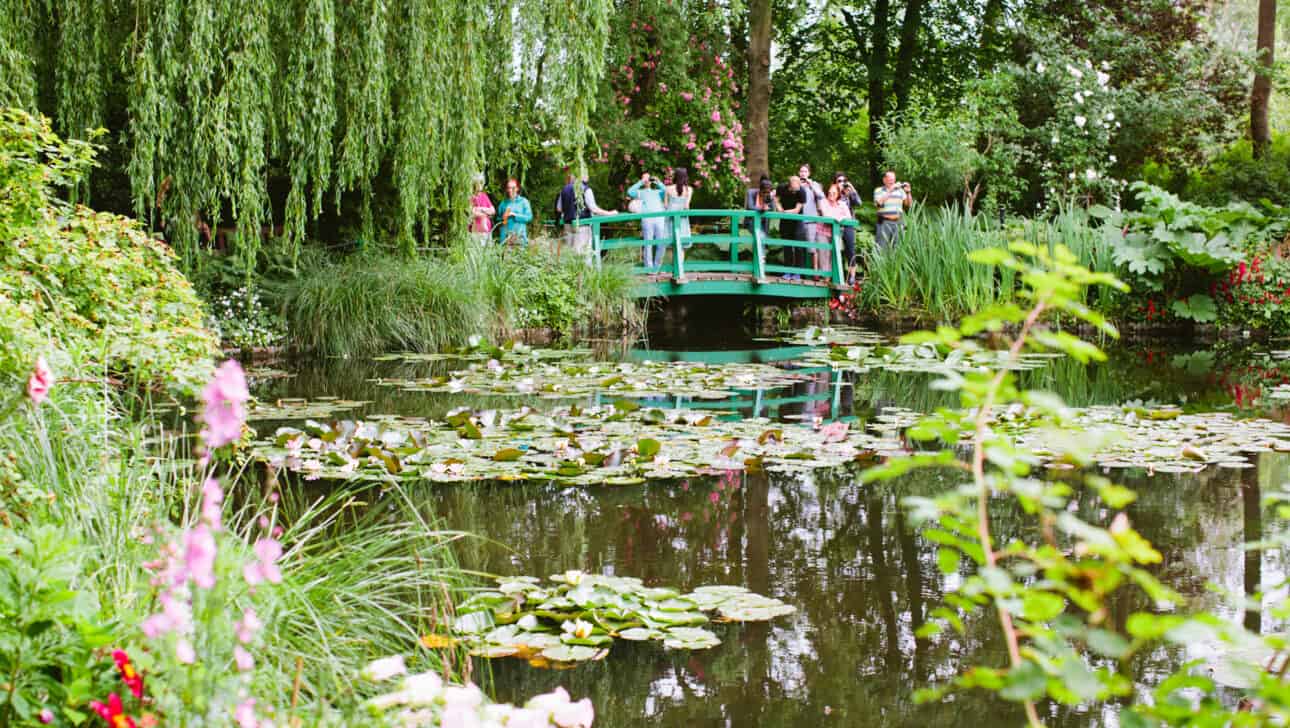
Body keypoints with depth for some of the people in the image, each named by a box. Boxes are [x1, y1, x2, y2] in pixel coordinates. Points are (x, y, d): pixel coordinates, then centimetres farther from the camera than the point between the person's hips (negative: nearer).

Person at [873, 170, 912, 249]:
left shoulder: (900, 190, 13)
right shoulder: (878, 191, 5)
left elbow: (909, 204, 8)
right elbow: (879, 202, -14)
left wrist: (908, 192, -7)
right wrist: (890, 191, -16)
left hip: (897, 223, 3)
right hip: (884, 223, -3)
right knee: (880, 248, -7)